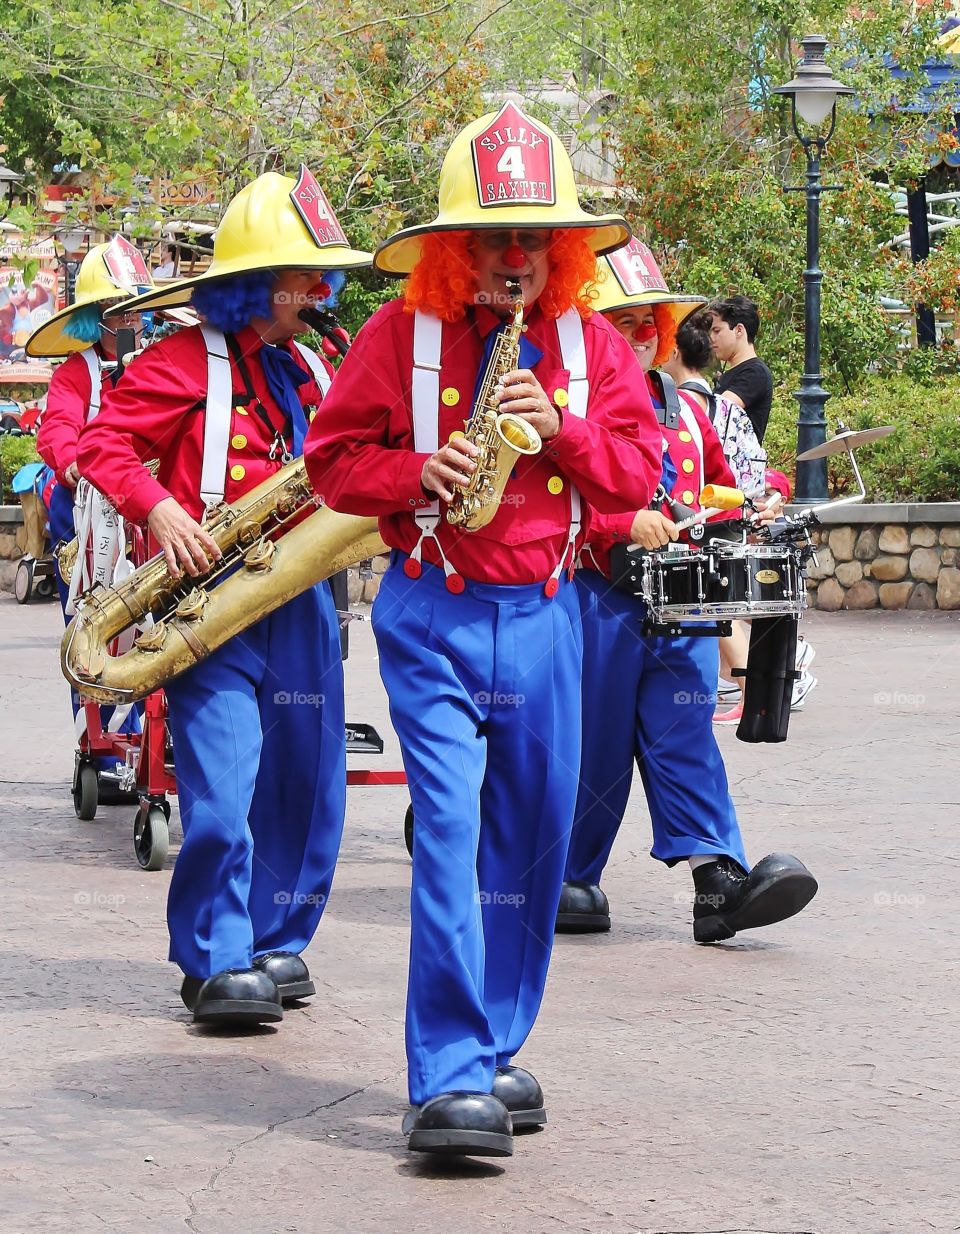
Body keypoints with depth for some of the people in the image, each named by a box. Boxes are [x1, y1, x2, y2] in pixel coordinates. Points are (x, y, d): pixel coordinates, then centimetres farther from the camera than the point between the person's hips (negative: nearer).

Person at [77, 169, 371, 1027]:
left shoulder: (308, 371, 18)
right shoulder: (187, 362, -4)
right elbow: (103, 442, -7)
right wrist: (158, 508, -21)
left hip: (296, 596, 7)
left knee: (305, 780, 7)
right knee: (222, 785, -13)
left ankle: (275, 944, 19)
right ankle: (217, 964, -7)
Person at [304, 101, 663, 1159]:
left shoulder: (591, 344, 7)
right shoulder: (402, 333, -1)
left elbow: (637, 474, 6)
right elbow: (332, 457, 2)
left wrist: (560, 426, -11)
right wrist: (416, 472, -17)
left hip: (544, 614, 4)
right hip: (431, 614, -4)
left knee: (530, 838, 7)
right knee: (449, 827, -14)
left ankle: (494, 1052, 21)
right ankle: (444, 1082, -17)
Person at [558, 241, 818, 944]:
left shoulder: (684, 409, 18)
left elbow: (722, 486, 31)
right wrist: (625, 523, -25)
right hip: (598, 598, -5)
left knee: (685, 737, -3)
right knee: (594, 747, 2)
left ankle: (719, 881, -14)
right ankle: (567, 883, 13)